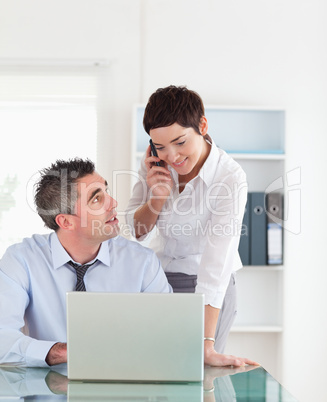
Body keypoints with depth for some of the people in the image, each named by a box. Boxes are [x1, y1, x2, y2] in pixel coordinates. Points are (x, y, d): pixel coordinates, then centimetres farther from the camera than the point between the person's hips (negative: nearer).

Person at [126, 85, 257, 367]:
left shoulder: (230, 178, -25)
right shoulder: (155, 162, -9)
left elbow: (217, 259, -34)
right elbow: (136, 231, 1)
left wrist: (207, 345, -40)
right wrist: (157, 197, -22)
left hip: (207, 287, -4)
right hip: (158, 278, 4)